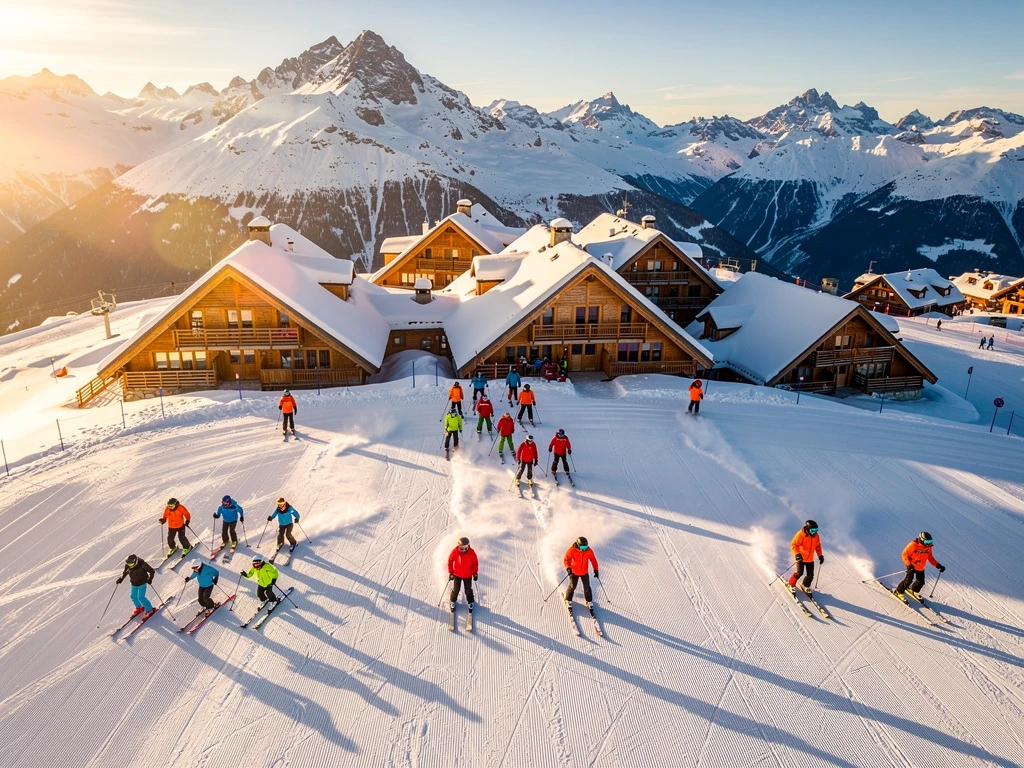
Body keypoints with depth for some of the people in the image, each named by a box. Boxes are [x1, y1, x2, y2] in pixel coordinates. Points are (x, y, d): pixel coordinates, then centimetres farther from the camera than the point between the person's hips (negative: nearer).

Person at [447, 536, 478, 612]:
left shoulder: (471, 553, -23)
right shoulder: (455, 551, -23)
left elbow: (475, 563, -7)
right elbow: (450, 561, -8)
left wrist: (475, 573, 0)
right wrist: (450, 573, -4)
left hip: (468, 575, 0)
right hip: (457, 574, 0)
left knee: (468, 590, 12)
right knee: (455, 589, 12)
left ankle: (470, 602, 36)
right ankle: (453, 601, 38)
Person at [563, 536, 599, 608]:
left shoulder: (589, 551, -18)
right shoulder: (572, 550, -26)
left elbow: (593, 560, -6)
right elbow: (566, 559, -21)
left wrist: (596, 570, -7)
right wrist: (568, 568, -38)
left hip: (585, 572, 2)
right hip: (574, 572, -2)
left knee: (587, 587, 10)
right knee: (572, 586, 12)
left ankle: (589, 601, 32)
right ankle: (568, 600, 35)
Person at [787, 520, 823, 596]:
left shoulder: (816, 536, -2)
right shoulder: (800, 534, -20)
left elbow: (818, 546, 14)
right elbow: (794, 544, -17)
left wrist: (820, 555, 9)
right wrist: (797, 554, -28)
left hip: (810, 559, 5)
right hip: (801, 558, -5)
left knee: (810, 575, 5)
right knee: (799, 573, -10)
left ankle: (805, 586, 32)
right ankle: (791, 584, 13)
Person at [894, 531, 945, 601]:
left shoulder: (928, 547, -4)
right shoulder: (913, 545, -23)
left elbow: (930, 558, 10)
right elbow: (904, 554, -18)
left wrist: (938, 565, -1)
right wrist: (909, 565, -28)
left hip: (921, 568, 6)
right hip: (912, 566, -6)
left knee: (921, 582, 9)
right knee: (908, 580, -13)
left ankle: (913, 590, 38)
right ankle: (898, 592, 4)